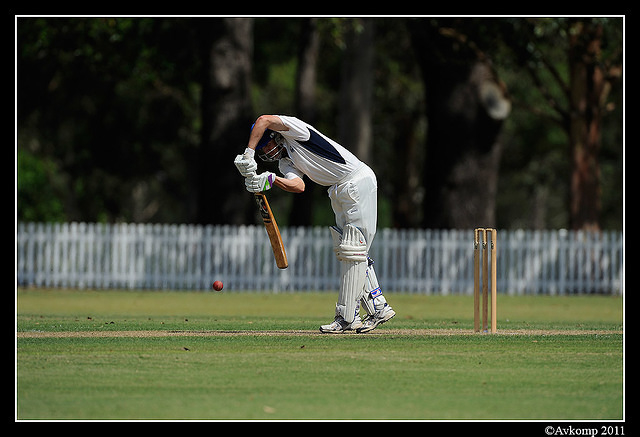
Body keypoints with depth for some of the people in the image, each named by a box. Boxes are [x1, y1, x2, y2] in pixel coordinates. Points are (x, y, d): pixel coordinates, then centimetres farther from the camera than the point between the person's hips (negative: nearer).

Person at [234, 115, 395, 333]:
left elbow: (264, 120, -27)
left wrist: (248, 154, -26)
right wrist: (271, 180, -24)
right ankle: (378, 308, 17)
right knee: (346, 250, 11)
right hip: (340, 192, 10)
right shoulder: (285, 162, 11)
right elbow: (298, 185, -9)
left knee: (353, 250, -9)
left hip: (358, 182, -10)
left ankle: (347, 317, -10)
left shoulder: (293, 129, -9)